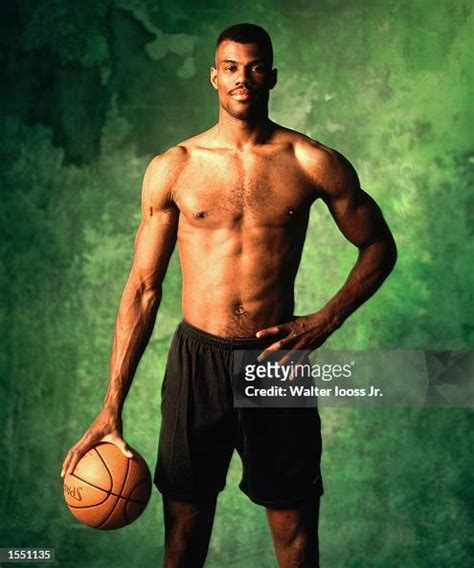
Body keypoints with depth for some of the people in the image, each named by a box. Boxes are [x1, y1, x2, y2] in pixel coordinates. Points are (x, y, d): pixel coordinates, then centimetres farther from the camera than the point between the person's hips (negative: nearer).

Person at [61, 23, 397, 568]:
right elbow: (143, 288, 2)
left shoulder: (314, 164, -1)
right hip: (196, 360, 1)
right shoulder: (172, 168, 0)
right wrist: (111, 408, 0)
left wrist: (325, 319, -6)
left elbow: (379, 246, 10)